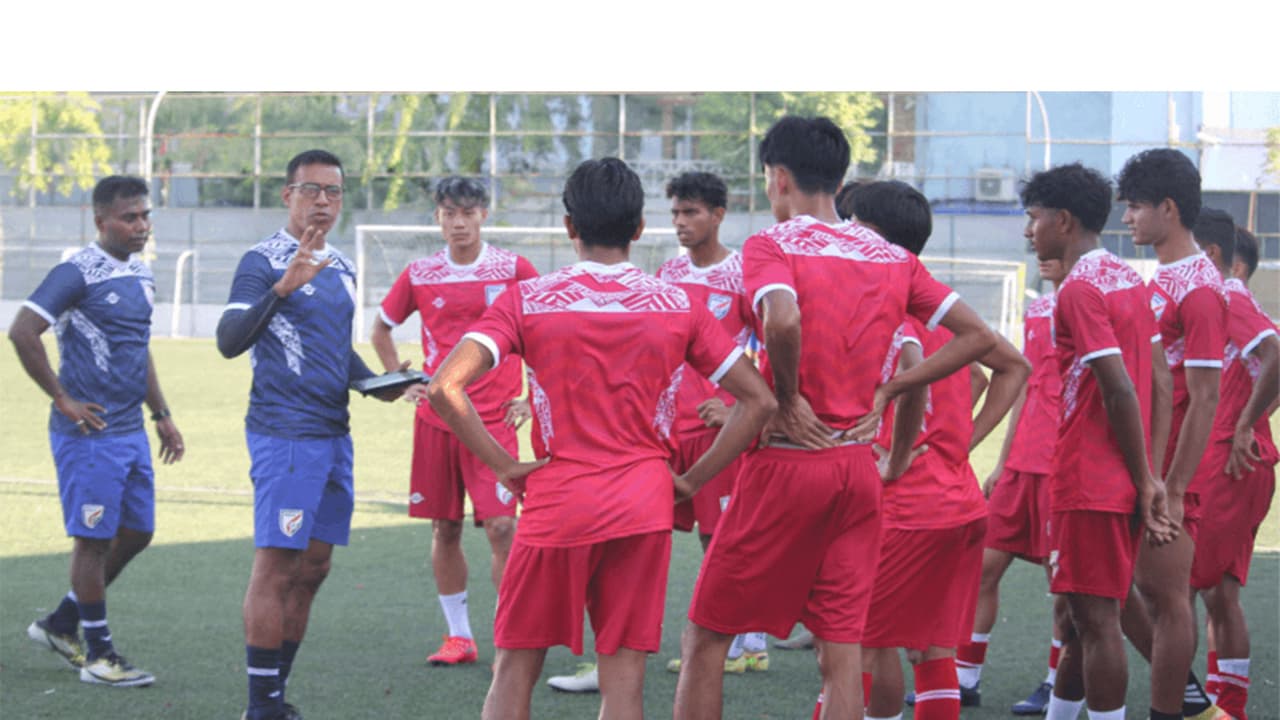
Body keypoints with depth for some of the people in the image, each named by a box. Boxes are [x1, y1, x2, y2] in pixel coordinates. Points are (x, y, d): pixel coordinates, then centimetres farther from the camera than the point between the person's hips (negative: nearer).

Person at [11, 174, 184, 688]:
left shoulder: (141, 275, 13)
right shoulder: (77, 273, -14)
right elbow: (22, 332, -21)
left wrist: (161, 414, 21)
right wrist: (63, 400, -17)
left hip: (131, 432, 9)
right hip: (90, 433, -9)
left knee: (136, 533, 12)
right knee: (93, 538, -1)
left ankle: (60, 624, 26)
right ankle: (99, 655, 8)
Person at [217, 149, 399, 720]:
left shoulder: (342, 267, 15)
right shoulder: (263, 261, -9)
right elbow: (230, 341, -21)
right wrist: (283, 287, -33)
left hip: (333, 434, 8)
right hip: (284, 433, -8)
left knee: (312, 570, 10)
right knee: (275, 568, -8)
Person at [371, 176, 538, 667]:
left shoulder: (513, 270, -3)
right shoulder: (420, 275, 5)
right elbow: (382, 330, 20)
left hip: (493, 419, -3)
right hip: (435, 419, 3)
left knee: (500, 527, -11)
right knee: (444, 529, 7)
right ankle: (458, 636, 17)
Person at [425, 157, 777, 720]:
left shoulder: (528, 299, -3)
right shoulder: (679, 305, 3)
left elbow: (444, 387, -14)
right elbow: (758, 401, 2)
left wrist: (505, 466, -5)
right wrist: (692, 480, 6)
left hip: (557, 504, -1)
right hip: (645, 506, 1)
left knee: (515, 668, 11)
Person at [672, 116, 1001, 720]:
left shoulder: (770, 246, -8)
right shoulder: (892, 258, 8)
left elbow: (783, 318, -30)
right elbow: (978, 337, 8)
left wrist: (788, 398, -14)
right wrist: (886, 390, 7)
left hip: (787, 462, -5)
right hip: (858, 468, 5)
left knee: (706, 638, 7)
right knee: (842, 650, 5)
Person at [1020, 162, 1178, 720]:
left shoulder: (1079, 289, -13)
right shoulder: (1128, 280, 14)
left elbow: (1119, 390, -19)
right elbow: (1160, 383, 13)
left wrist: (1144, 478, -13)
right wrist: (1151, 476, 11)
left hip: (1089, 485, -9)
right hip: (1125, 482, 9)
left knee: (1094, 619, -5)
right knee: (1080, 616, 17)